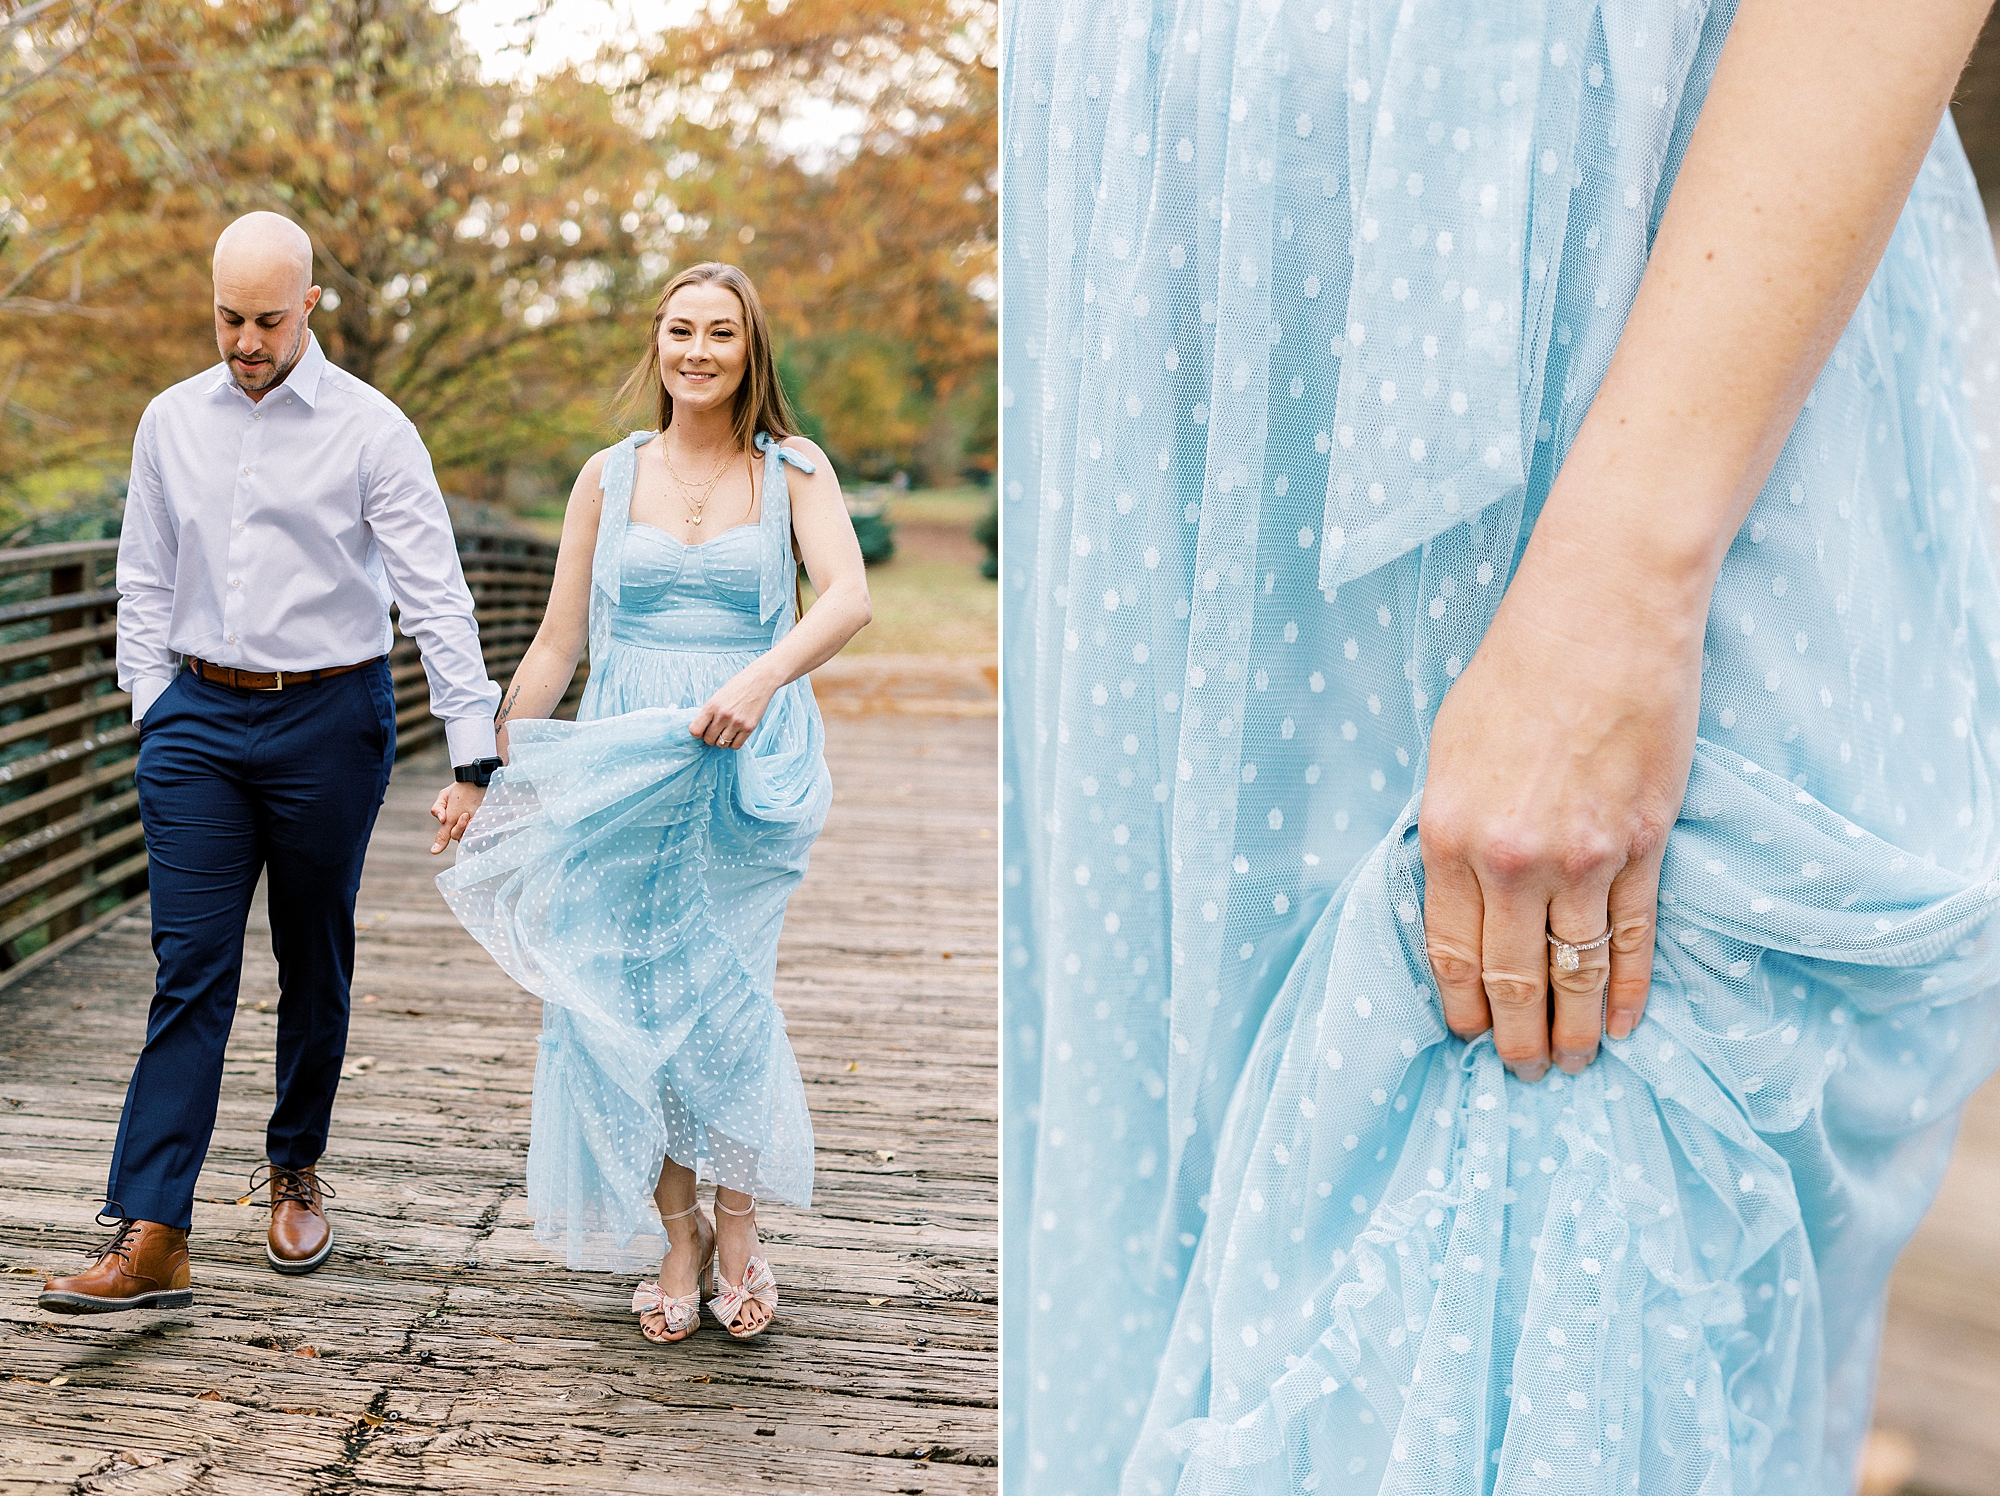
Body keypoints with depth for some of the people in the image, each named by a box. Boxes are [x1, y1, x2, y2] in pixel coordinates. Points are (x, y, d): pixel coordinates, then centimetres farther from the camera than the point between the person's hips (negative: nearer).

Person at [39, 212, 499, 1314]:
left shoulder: (371, 429, -6)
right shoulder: (172, 421, 7)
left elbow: (435, 596, -10)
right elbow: (145, 581, 14)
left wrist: (475, 757, -16)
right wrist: (153, 713, 5)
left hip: (328, 720, -2)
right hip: (200, 717, 3)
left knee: (314, 963, 10)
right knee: (189, 967, -4)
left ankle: (296, 1170, 31)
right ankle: (148, 1236, -5)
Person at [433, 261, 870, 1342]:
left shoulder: (794, 471, 5)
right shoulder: (609, 477, 10)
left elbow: (848, 598, -12)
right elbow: (558, 642, 12)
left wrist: (763, 676, -29)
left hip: (750, 767, -2)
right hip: (621, 767, 2)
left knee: (719, 988, -9)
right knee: (633, 994, 0)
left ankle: (736, 1225, 9)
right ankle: (677, 1235, 14)